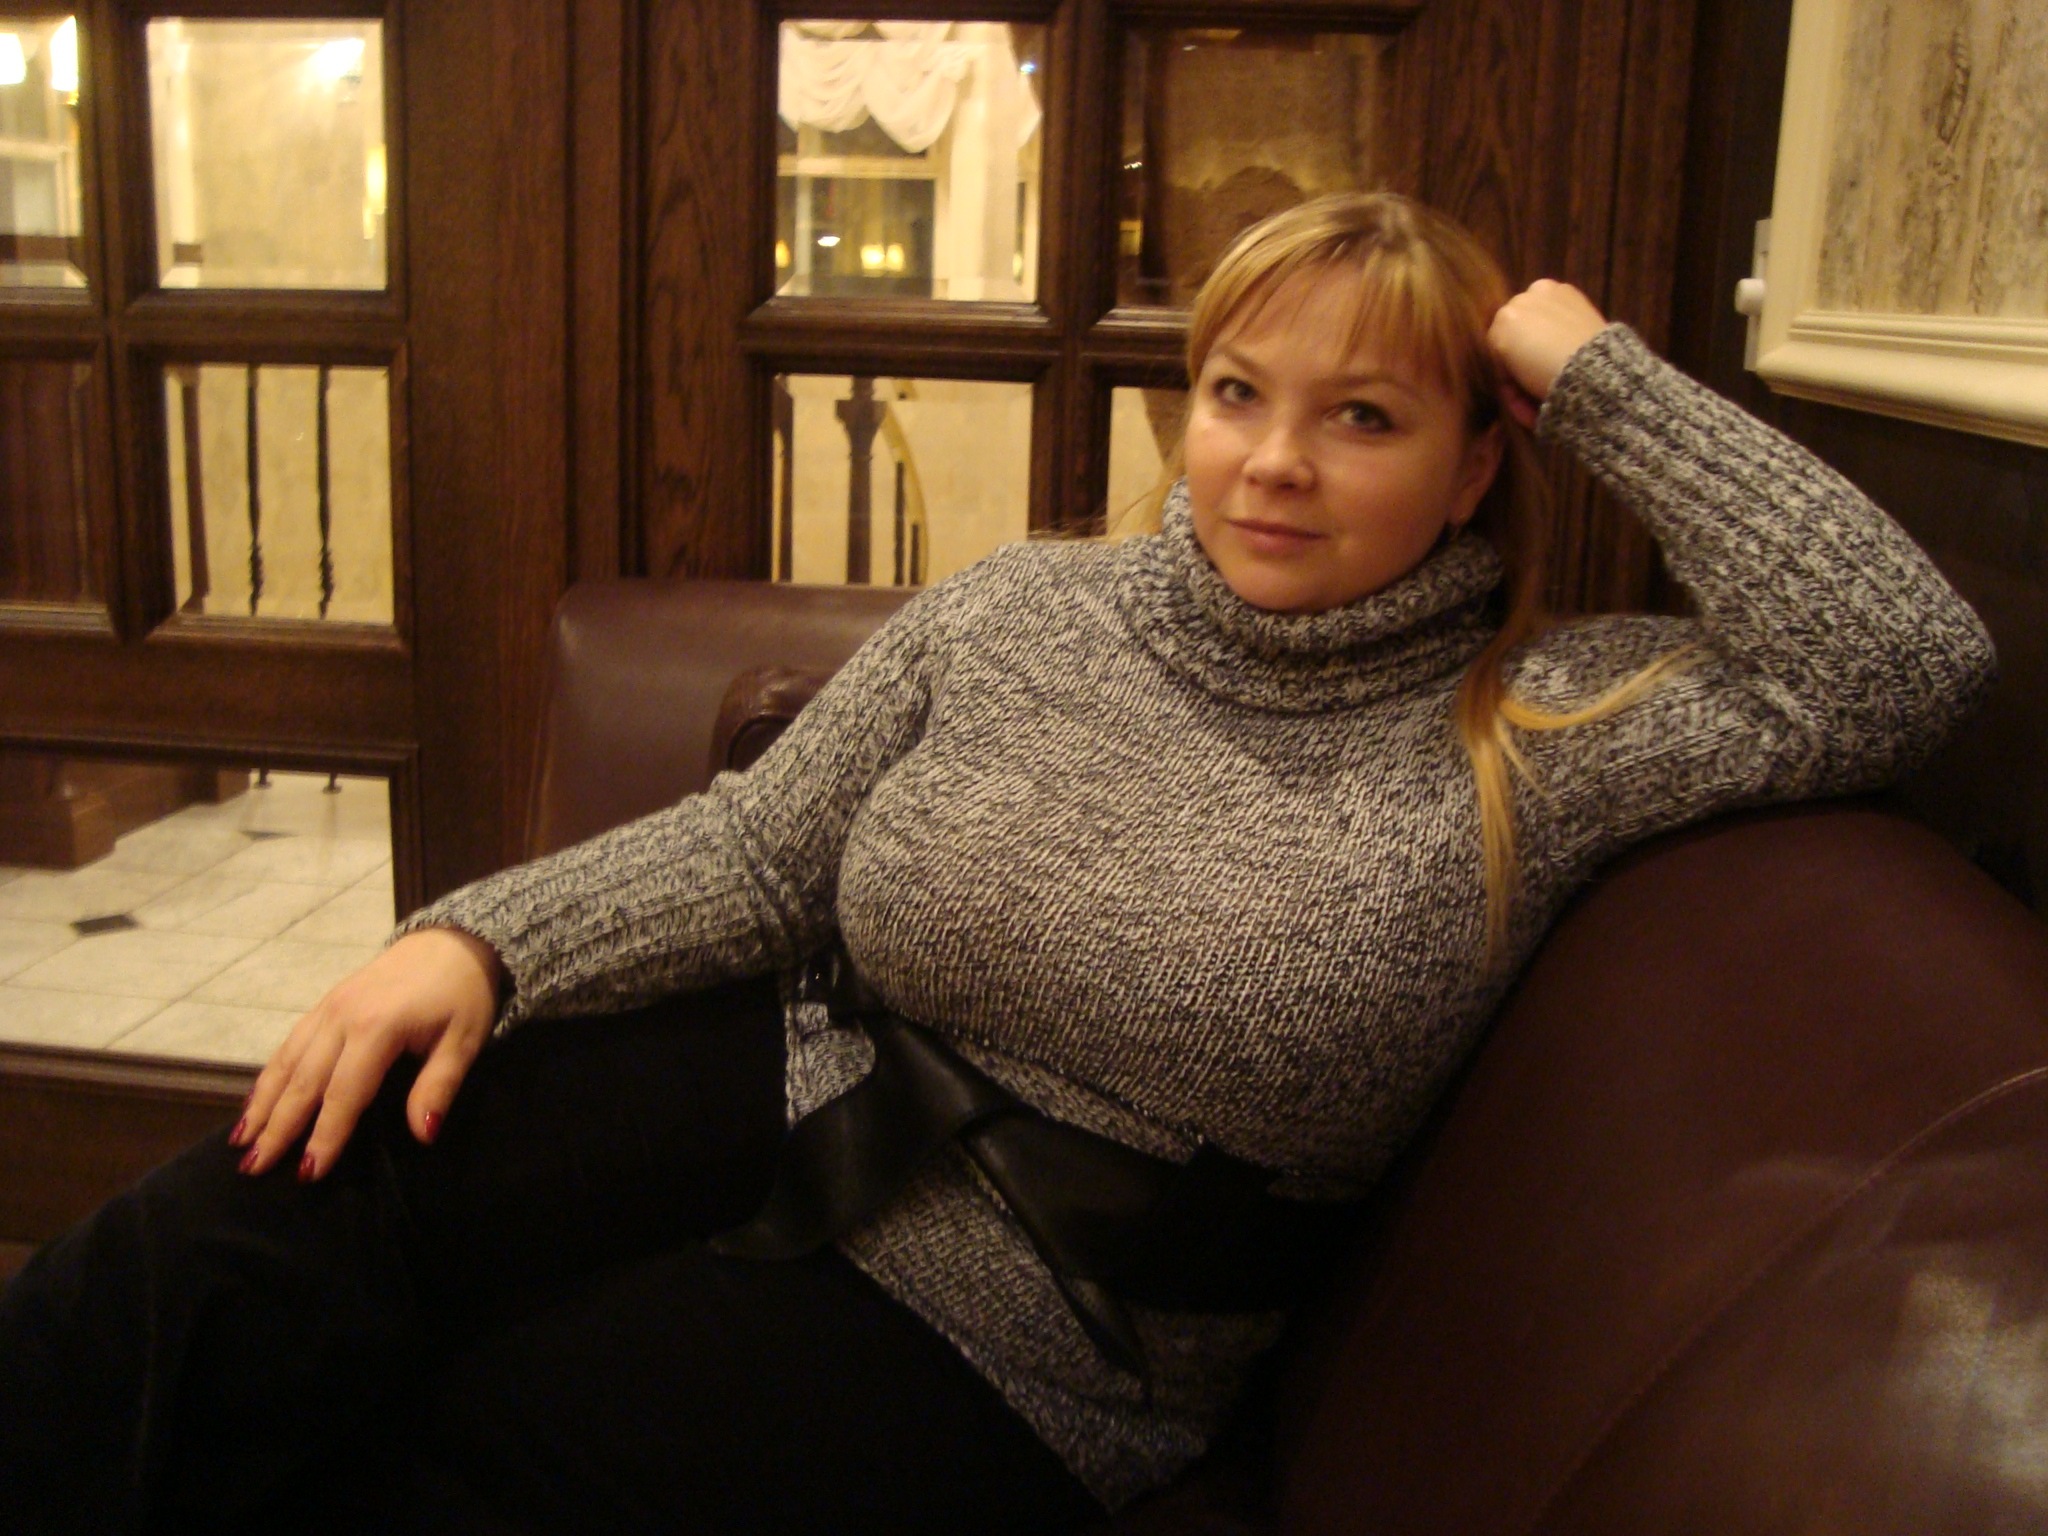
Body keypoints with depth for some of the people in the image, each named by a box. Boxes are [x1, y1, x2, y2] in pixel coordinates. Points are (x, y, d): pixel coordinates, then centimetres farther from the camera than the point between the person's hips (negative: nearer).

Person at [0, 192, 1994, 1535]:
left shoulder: (1532, 729, -6)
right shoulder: (1014, 613, 2)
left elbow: (1903, 662, -16)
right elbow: (750, 854, 4)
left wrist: (1602, 378, -14)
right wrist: (479, 942, -11)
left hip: (1010, 1349, -3)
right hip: (786, 1105, 4)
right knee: (266, 1225, -22)